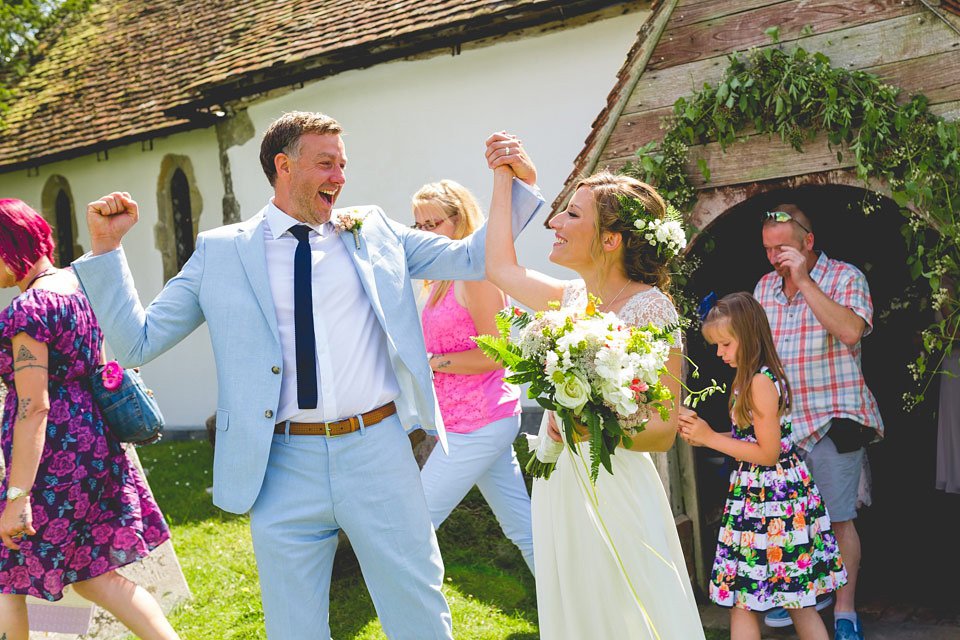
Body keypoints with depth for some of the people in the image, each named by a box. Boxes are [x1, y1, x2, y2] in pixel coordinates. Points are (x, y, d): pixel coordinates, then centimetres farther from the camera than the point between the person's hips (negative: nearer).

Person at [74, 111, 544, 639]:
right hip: (284, 467, 0)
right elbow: (137, 342, 6)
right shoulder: (222, 251, 5)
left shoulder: (373, 232, 9)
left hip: (379, 455, 1)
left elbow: (473, 258, 11)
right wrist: (106, 248, -3)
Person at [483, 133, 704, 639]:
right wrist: (505, 179, 21)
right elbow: (500, 267, 21)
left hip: (615, 492, -7)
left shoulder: (649, 308, -14)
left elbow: (663, 430, -15)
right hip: (558, 483, 7)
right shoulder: (573, 298, 7)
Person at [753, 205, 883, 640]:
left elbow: (850, 330, -24)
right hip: (780, 420, 5)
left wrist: (803, 280, -23)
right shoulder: (764, 287, 10)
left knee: (838, 519, -1)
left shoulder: (845, 278, -5)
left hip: (832, 419, -5)